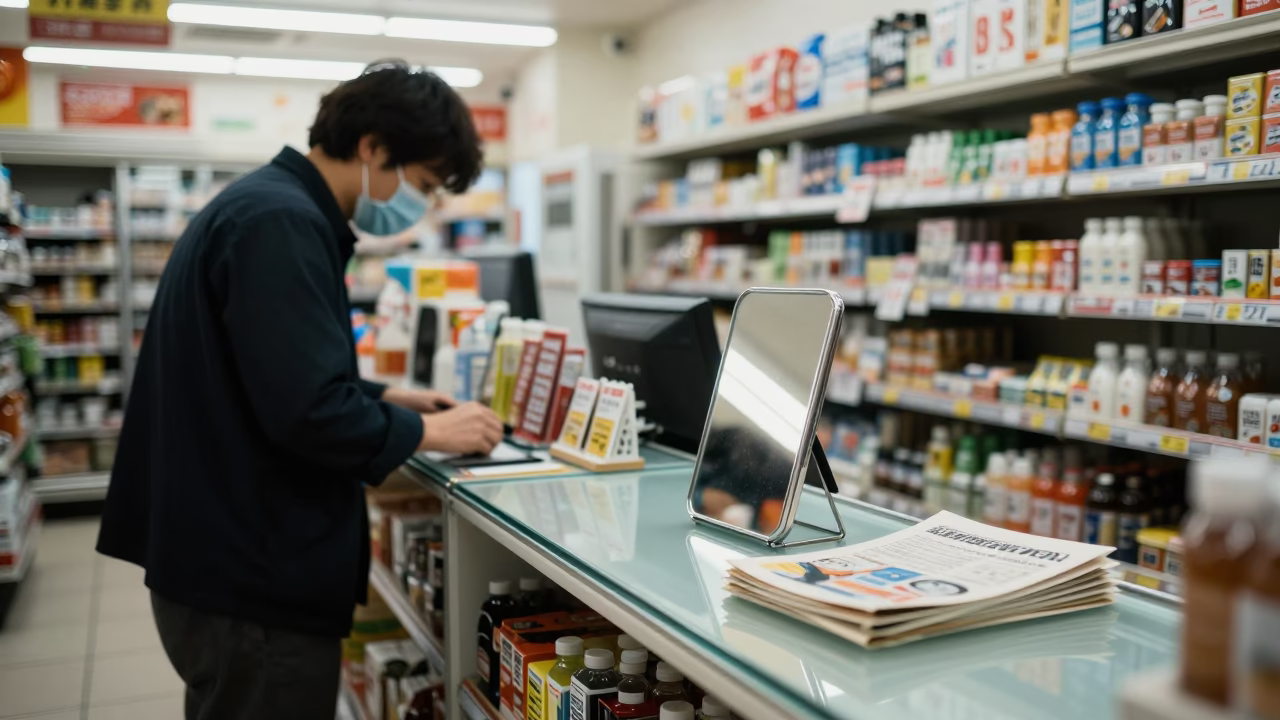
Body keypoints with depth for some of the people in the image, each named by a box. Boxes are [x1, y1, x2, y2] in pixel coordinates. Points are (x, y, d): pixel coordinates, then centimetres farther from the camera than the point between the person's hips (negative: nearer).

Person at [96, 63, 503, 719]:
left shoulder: (266, 204, 13)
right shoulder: (281, 222, -21)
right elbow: (309, 412, -27)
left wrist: (386, 398, 12)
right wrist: (426, 432, -13)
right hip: (256, 586, -10)